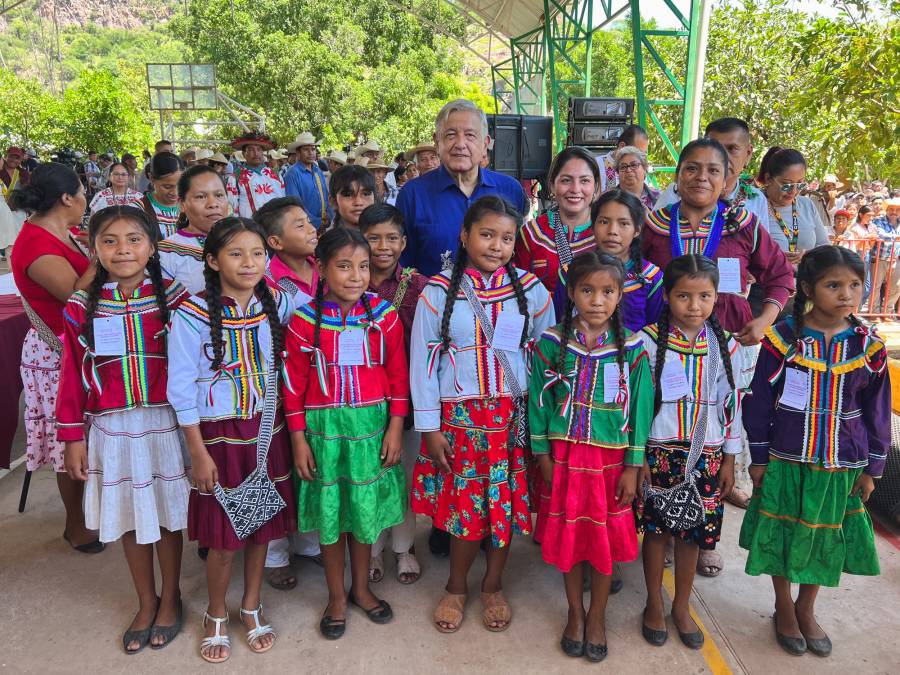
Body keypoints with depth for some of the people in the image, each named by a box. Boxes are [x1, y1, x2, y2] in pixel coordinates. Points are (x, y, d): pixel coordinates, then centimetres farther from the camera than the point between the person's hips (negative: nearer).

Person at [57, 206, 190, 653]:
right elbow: (72, 375, 2)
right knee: (129, 518, 14)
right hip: (112, 428, 2)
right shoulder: (82, 308, -2)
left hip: (165, 423, -2)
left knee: (166, 515, 11)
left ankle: (170, 599, 33)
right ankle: (146, 603, 35)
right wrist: (73, 437, 2)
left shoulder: (173, 298, -7)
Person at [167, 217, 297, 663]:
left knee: (263, 524, 14)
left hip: (267, 431, 4)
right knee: (224, 535, 7)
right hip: (220, 435, -3)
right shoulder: (193, 315, -14)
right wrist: (198, 453, -10)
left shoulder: (277, 304, -3)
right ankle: (216, 614, 34)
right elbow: (181, 389, -11)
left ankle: (251, 607, 37)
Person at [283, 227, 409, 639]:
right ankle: (336, 597, 32)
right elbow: (295, 384, -4)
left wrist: (395, 428, -3)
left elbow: (398, 376, 0)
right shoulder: (304, 320, -8)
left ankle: (361, 588, 37)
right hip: (324, 427, -1)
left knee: (366, 509, 14)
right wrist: (299, 439, -4)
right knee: (330, 513, 11)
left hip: (371, 425, 1)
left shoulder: (383, 315, -4)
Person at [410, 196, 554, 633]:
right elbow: (422, 362, -2)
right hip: (459, 416, -1)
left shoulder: (531, 290, 0)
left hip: (514, 416, 2)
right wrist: (429, 428, -4)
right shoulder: (438, 293, -4)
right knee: (464, 503, 7)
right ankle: (456, 588, 31)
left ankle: (492, 587, 33)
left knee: (507, 503, 10)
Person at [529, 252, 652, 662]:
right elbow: (539, 401, 0)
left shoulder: (631, 348, -6)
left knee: (606, 537, 10)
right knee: (568, 535, 12)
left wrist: (632, 466, -4)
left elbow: (640, 409, -3)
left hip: (611, 457, 0)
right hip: (565, 455, 1)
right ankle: (575, 613, 34)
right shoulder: (552, 343, -6)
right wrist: (543, 454, -2)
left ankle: (597, 616, 33)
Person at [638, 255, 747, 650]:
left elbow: (732, 405, 5)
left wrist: (729, 461, 6)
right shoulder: (649, 342, -9)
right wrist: (638, 455, -7)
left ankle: (681, 606, 32)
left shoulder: (727, 347, 0)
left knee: (693, 532, 12)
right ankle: (654, 605, 29)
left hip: (705, 455, 3)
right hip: (659, 451, -2)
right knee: (656, 529, 9)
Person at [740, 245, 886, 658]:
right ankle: (784, 608, 36)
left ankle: (806, 609, 40)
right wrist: (759, 459, -4)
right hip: (787, 463, -2)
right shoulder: (783, 339, -12)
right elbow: (759, 402, -6)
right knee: (782, 538, 12)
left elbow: (877, 413, 4)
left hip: (842, 468, 2)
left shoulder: (869, 347, -4)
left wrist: (871, 469, 6)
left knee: (825, 540, 16)